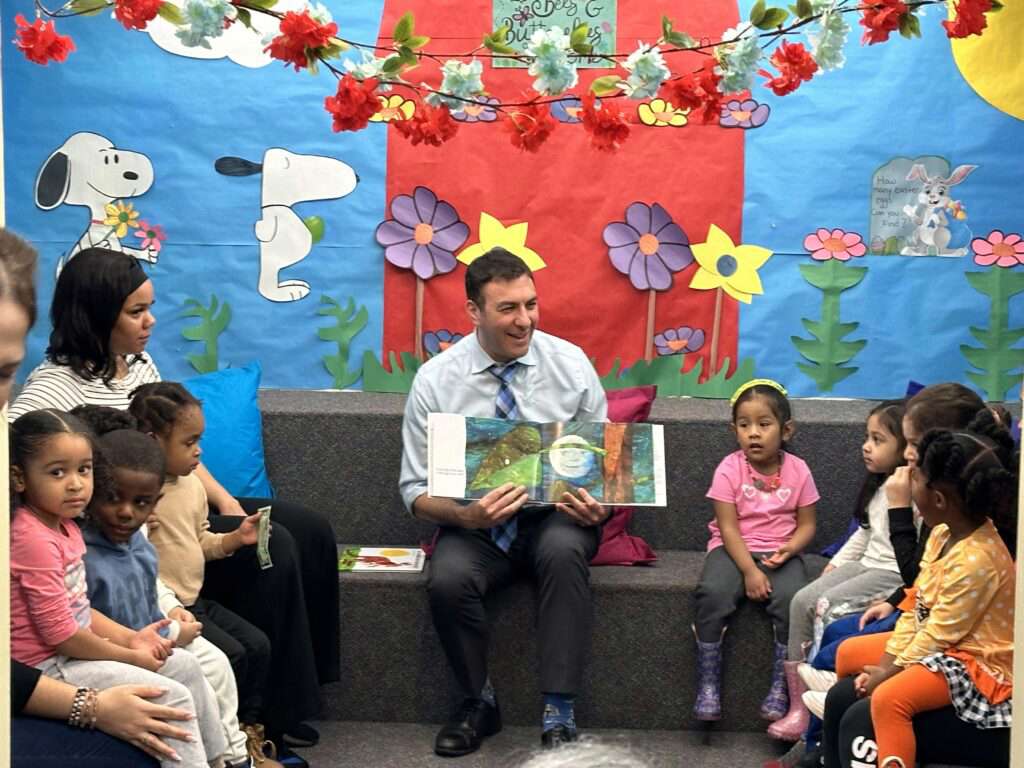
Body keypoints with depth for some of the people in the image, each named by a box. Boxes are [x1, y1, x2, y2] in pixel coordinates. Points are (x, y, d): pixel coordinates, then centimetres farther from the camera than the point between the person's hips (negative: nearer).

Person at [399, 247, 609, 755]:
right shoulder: (435, 380, -8)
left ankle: (558, 713, -24)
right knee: (447, 578, -31)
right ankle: (478, 704, -3)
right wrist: (464, 516, -27)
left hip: (555, 517, 0)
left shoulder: (571, 365, -5)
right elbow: (416, 489, -5)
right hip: (475, 525, 0)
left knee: (564, 549, -34)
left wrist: (598, 505, -22)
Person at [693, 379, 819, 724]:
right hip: (734, 549, -1)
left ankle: (779, 687, -13)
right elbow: (728, 527, -9)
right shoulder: (729, 469, -6)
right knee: (713, 592, -30)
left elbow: (806, 524, 4)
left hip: (779, 552, 1)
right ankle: (708, 684, -16)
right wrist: (749, 571, -19)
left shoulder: (798, 470, -1)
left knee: (793, 598, -29)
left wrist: (790, 547, -17)